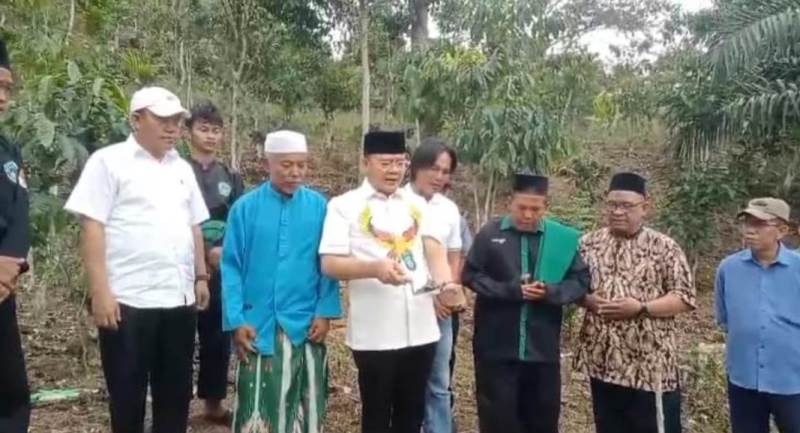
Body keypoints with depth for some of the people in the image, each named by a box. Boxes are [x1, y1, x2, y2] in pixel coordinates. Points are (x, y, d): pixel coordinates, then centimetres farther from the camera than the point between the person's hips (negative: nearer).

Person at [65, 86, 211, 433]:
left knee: (176, 390, 14)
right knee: (127, 394, 7)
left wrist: (201, 277, 13)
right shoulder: (109, 161, -4)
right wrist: (100, 291, -15)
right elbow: (92, 227, -10)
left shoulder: (182, 168, 14)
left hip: (179, 298, 6)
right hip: (128, 300, -5)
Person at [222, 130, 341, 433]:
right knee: (257, 408, 8)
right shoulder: (246, 207, -3)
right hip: (258, 326, -1)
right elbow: (231, 267, -2)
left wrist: (325, 312, -5)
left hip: (305, 325, 1)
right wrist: (236, 320, -8)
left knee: (306, 405, 12)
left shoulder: (319, 206, 0)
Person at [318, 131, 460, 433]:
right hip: (374, 332, -4)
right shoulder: (345, 205, -2)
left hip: (420, 328, 4)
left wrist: (445, 280, -19)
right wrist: (375, 268, -25)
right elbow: (330, 264, -9)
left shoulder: (417, 204, 12)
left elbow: (434, 246, 1)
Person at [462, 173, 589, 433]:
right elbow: (471, 275, -5)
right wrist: (511, 290, -16)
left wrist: (550, 291, -16)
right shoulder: (489, 234, -2)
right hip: (497, 346, -2)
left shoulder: (564, 238, 2)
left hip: (543, 348, 2)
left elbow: (581, 281, 3)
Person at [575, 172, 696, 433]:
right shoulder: (589, 244, 6)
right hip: (603, 361, 4)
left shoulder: (664, 248, -5)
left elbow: (684, 298, -7)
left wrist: (641, 308, -19)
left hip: (650, 364, -4)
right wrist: (587, 300, -9)